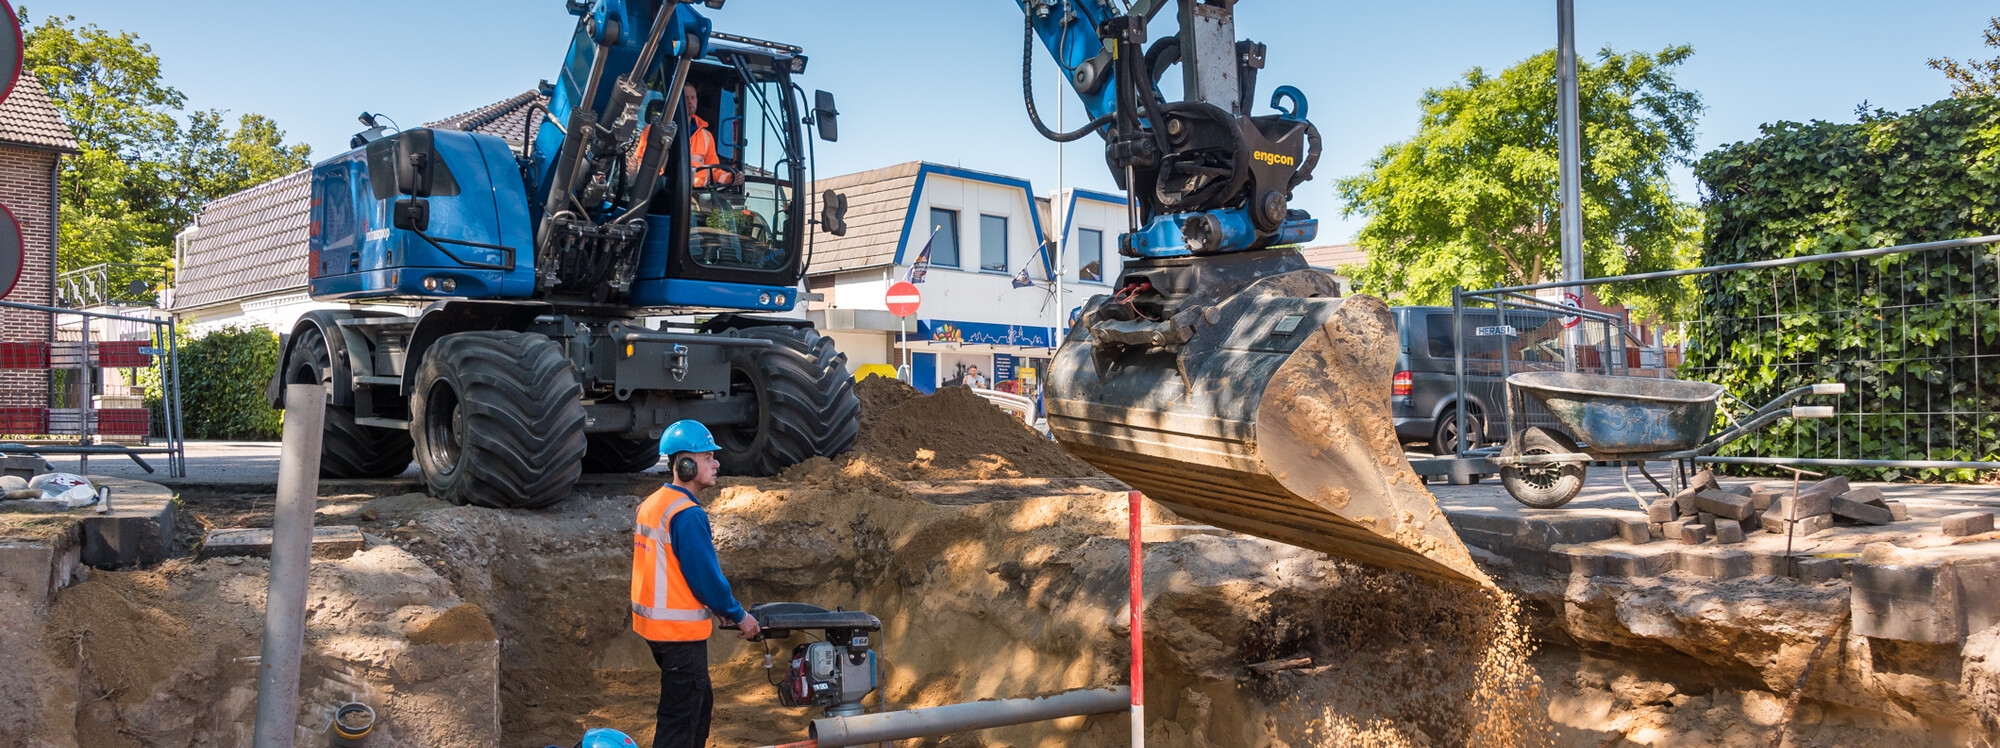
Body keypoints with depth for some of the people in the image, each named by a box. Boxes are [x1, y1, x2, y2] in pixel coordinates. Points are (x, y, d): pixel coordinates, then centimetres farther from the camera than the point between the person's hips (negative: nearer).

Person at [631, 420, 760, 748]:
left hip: (653, 621, 10)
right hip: (681, 633, -10)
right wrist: (740, 617, -5)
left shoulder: (651, 504, 10)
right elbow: (706, 577, -19)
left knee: (701, 703, 23)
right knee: (679, 720, -1)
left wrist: (721, 609, 17)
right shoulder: (687, 515, -21)